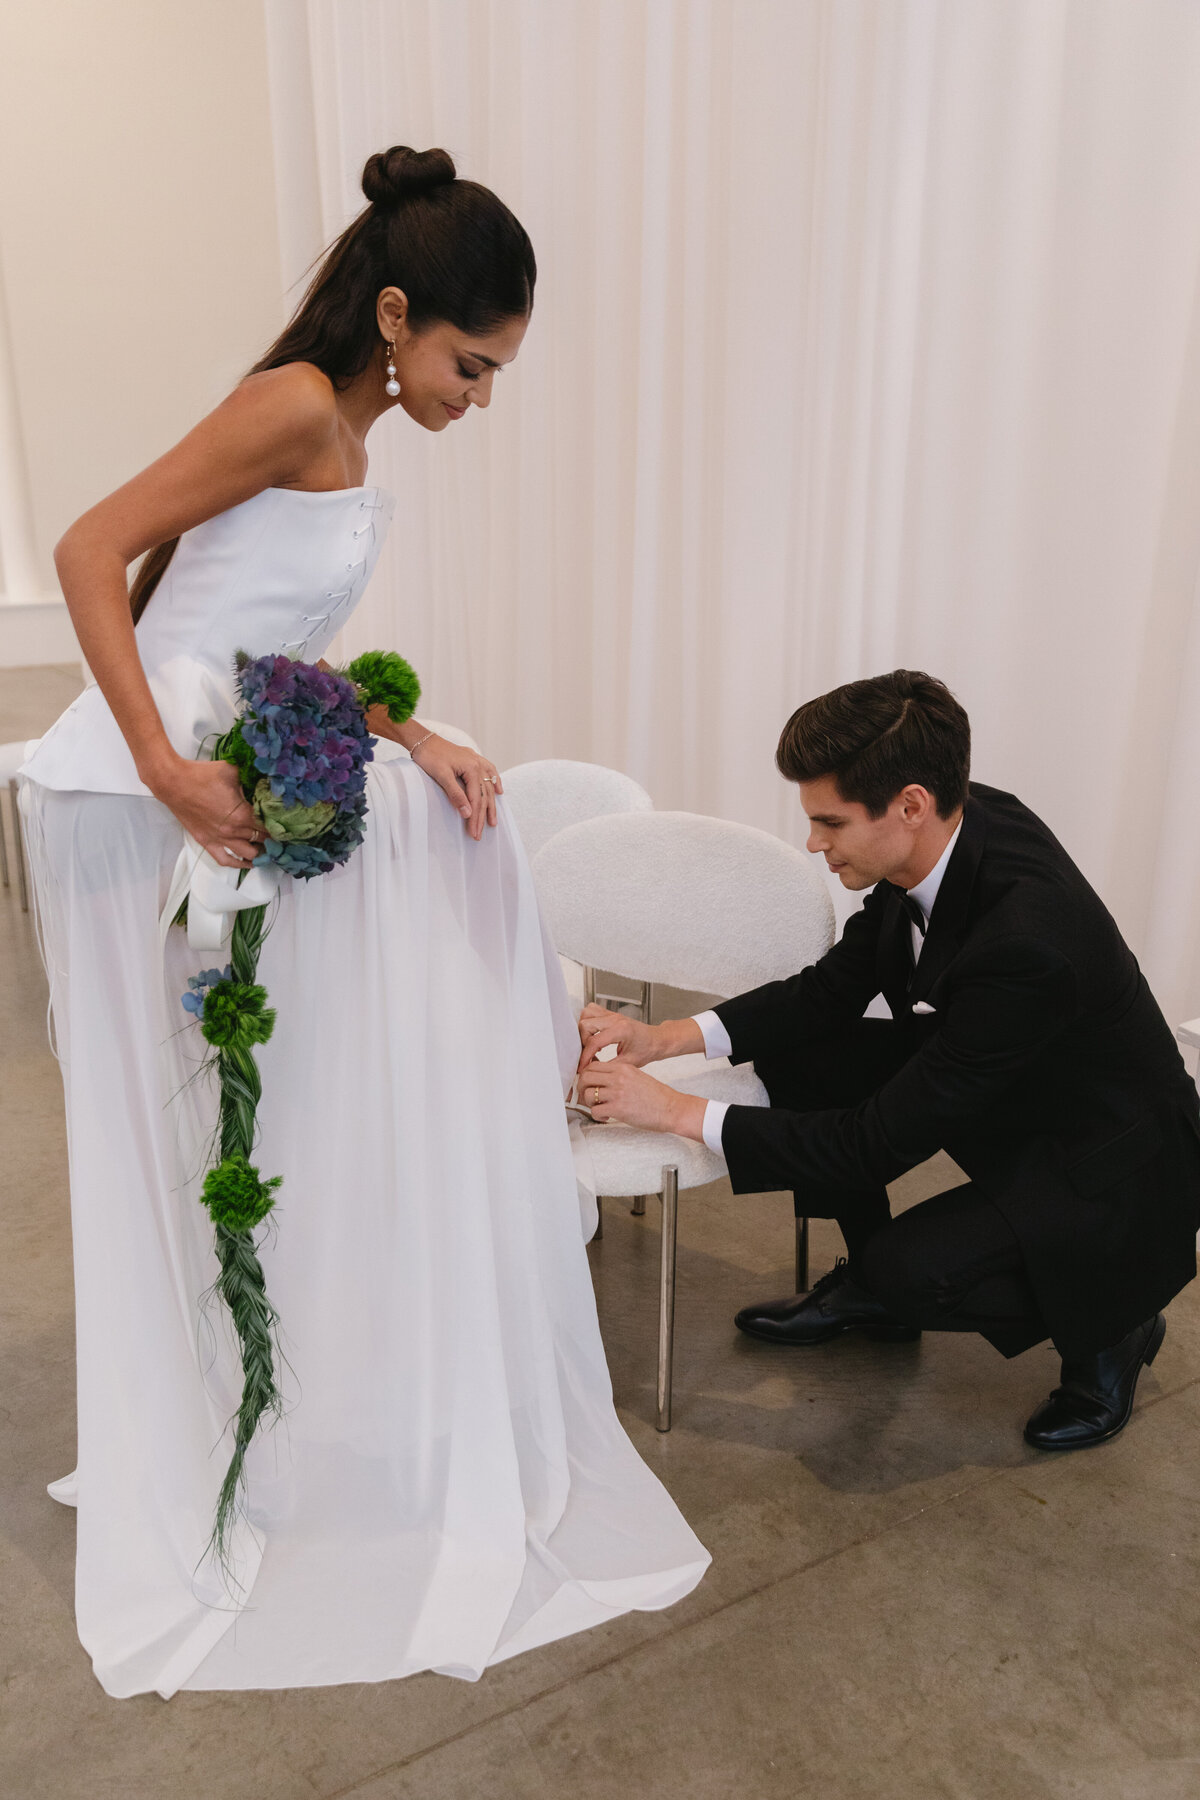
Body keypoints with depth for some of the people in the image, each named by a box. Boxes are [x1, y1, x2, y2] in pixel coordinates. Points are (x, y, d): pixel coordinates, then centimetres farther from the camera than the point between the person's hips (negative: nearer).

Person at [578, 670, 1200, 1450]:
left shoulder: (1029, 945, -38)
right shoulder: (952, 826, -15)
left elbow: (883, 1142, -31)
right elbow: (834, 988, -4)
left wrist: (679, 1110, -28)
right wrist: (666, 1037, -15)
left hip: (1113, 1170, -7)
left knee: (907, 1268, -27)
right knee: (796, 1053, -7)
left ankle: (1109, 1324, 4)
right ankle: (869, 1283, 15)